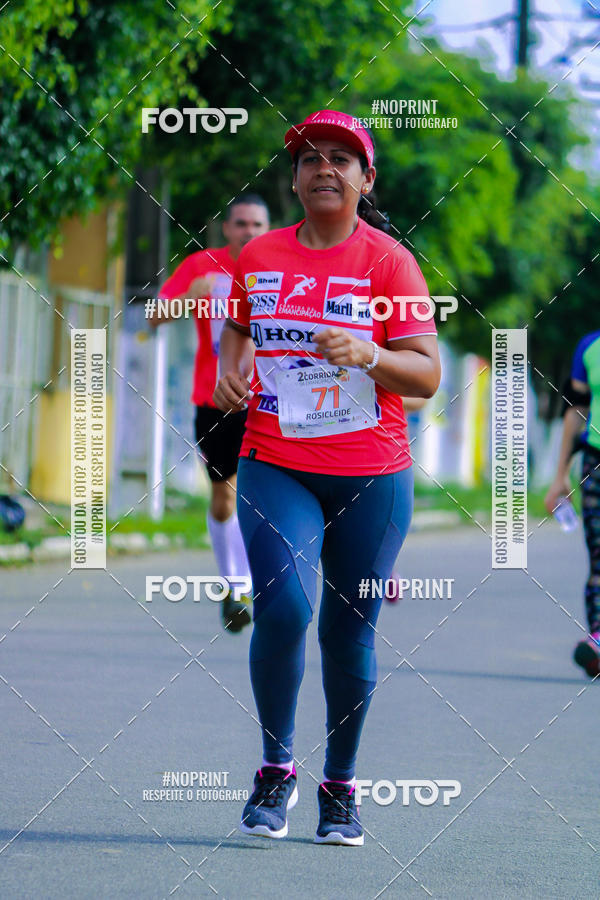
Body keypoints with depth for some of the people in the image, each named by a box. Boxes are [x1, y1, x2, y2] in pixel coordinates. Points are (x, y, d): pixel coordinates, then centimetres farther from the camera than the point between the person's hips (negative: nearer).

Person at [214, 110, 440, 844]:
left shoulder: (388, 260, -2)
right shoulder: (260, 257, 7)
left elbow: (426, 375, -6)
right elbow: (238, 328, 25)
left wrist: (368, 354, -24)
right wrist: (229, 370, 4)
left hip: (371, 478, -1)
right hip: (275, 469, 1)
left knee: (349, 631, 4)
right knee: (283, 605, -19)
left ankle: (340, 784, 22)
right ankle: (276, 769, 0)